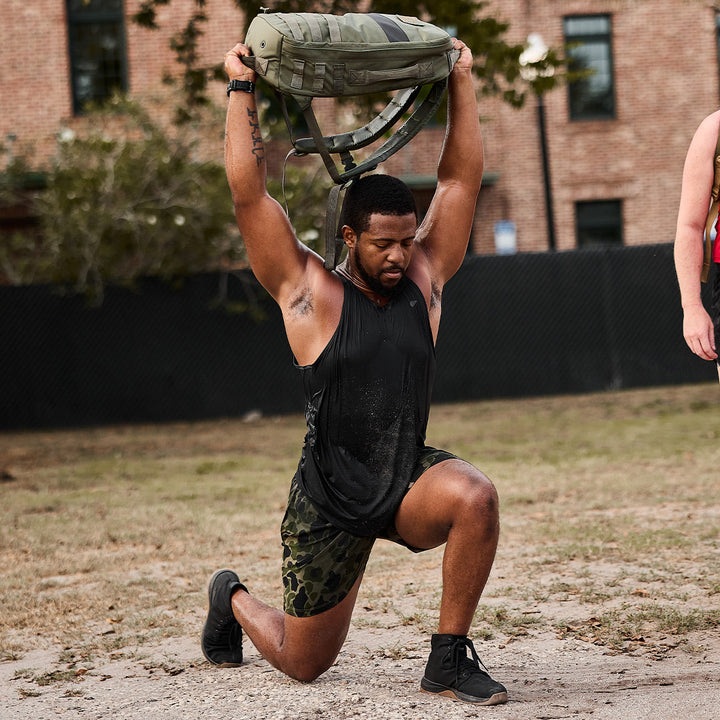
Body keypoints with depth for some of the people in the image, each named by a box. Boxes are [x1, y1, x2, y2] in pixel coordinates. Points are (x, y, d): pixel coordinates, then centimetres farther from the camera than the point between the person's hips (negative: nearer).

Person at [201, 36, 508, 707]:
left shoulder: (424, 277, 1)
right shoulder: (309, 291, -10)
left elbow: (461, 176, 2)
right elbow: (248, 191, -15)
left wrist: (460, 79, 3)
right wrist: (241, 91, -11)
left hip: (410, 480, 3)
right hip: (330, 500, -3)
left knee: (474, 497, -32)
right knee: (304, 662, 9)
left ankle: (448, 659, -16)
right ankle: (232, 598, 44)